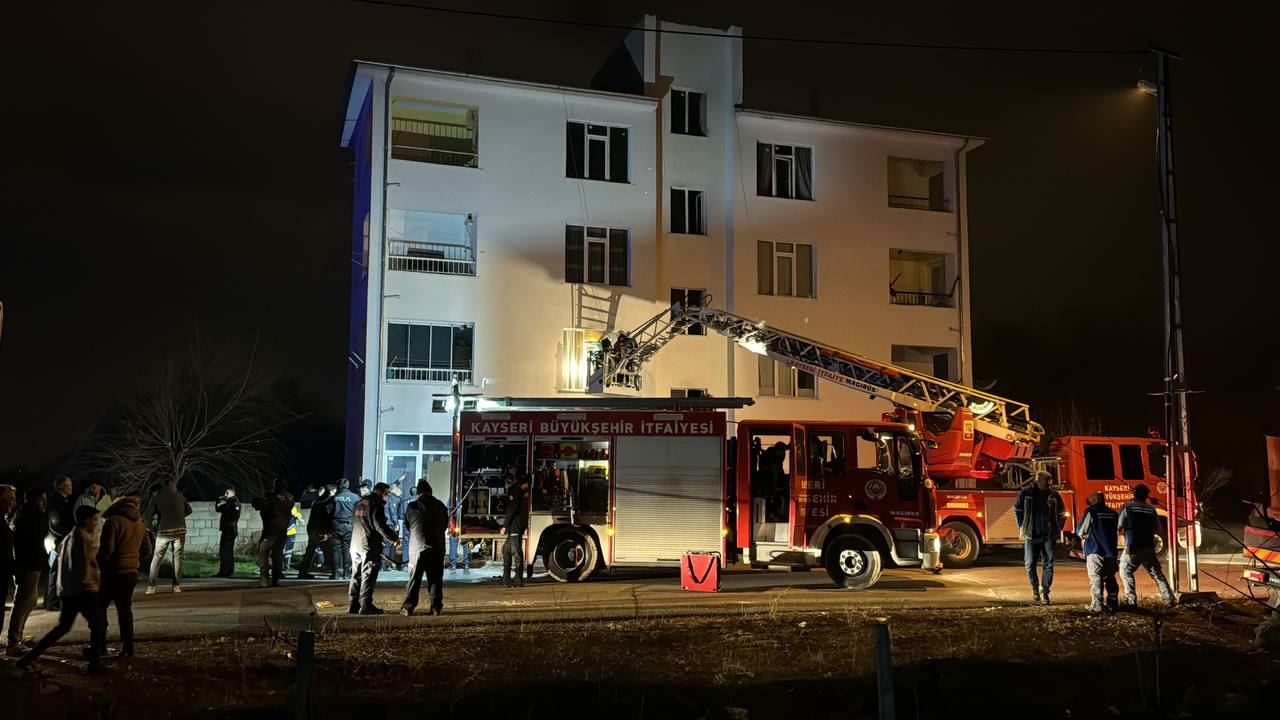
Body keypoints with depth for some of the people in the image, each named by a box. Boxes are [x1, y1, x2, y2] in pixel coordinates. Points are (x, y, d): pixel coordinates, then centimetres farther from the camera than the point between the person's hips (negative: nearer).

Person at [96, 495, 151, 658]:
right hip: (131, 572, 6)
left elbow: (106, 548, -18)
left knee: (100, 608, 8)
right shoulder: (140, 525, 10)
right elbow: (147, 549, 13)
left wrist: (96, 564, -6)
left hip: (112, 572, -6)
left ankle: (99, 647, 8)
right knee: (125, 609, 11)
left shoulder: (113, 521, -11)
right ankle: (127, 647, 8)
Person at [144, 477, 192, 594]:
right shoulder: (179, 495, 5)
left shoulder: (157, 497, 1)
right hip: (179, 530, 1)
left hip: (164, 531, -1)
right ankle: (177, 585, 5)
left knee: (156, 558, 5)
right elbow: (188, 510, 14)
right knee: (177, 557, 8)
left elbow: (147, 515, -4)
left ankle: (151, 586, -2)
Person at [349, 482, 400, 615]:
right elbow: (380, 525, -18)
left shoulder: (360, 503, 18)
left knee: (356, 576, 12)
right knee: (368, 576, -5)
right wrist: (394, 538, -9)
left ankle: (353, 605, 13)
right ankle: (366, 606, -6)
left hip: (355, 545, 8)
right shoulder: (376, 504, -11)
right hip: (370, 546, -8)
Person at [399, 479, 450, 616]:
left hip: (417, 548, -2)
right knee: (436, 579, 5)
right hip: (437, 548, 2)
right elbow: (445, 525, 13)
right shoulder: (441, 506, 5)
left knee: (414, 579, 4)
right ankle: (436, 607, 2)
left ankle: (408, 607, 3)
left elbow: (407, 525, 11)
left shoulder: (412, 507, -2)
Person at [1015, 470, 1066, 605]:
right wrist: (1022, 527, 3)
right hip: (1032, 535, -1)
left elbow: (1062, 514, 16)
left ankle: (1045, 593, 8)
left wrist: (1058, 529, 8)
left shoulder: (1054, 495, 4)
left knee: (1048, 565, 1)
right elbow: (1017, 510, 8)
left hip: (1049, 535, 1)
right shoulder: (1026, 493, -1)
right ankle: (1035, 590, 19)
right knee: (1030, 563, 0)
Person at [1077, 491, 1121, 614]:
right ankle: (1113, 603, 17)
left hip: (1095, 551, -5)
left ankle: (1097, 605, -12)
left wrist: (1085, 536, 17)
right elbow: (1116, 530, 21)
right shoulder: (1113, 514, 9)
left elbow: (1080, 531, -3)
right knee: (1110, 578, 16)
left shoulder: (1090, 512, -7)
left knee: (1095, 578, -5)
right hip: (1111, 552, 5)